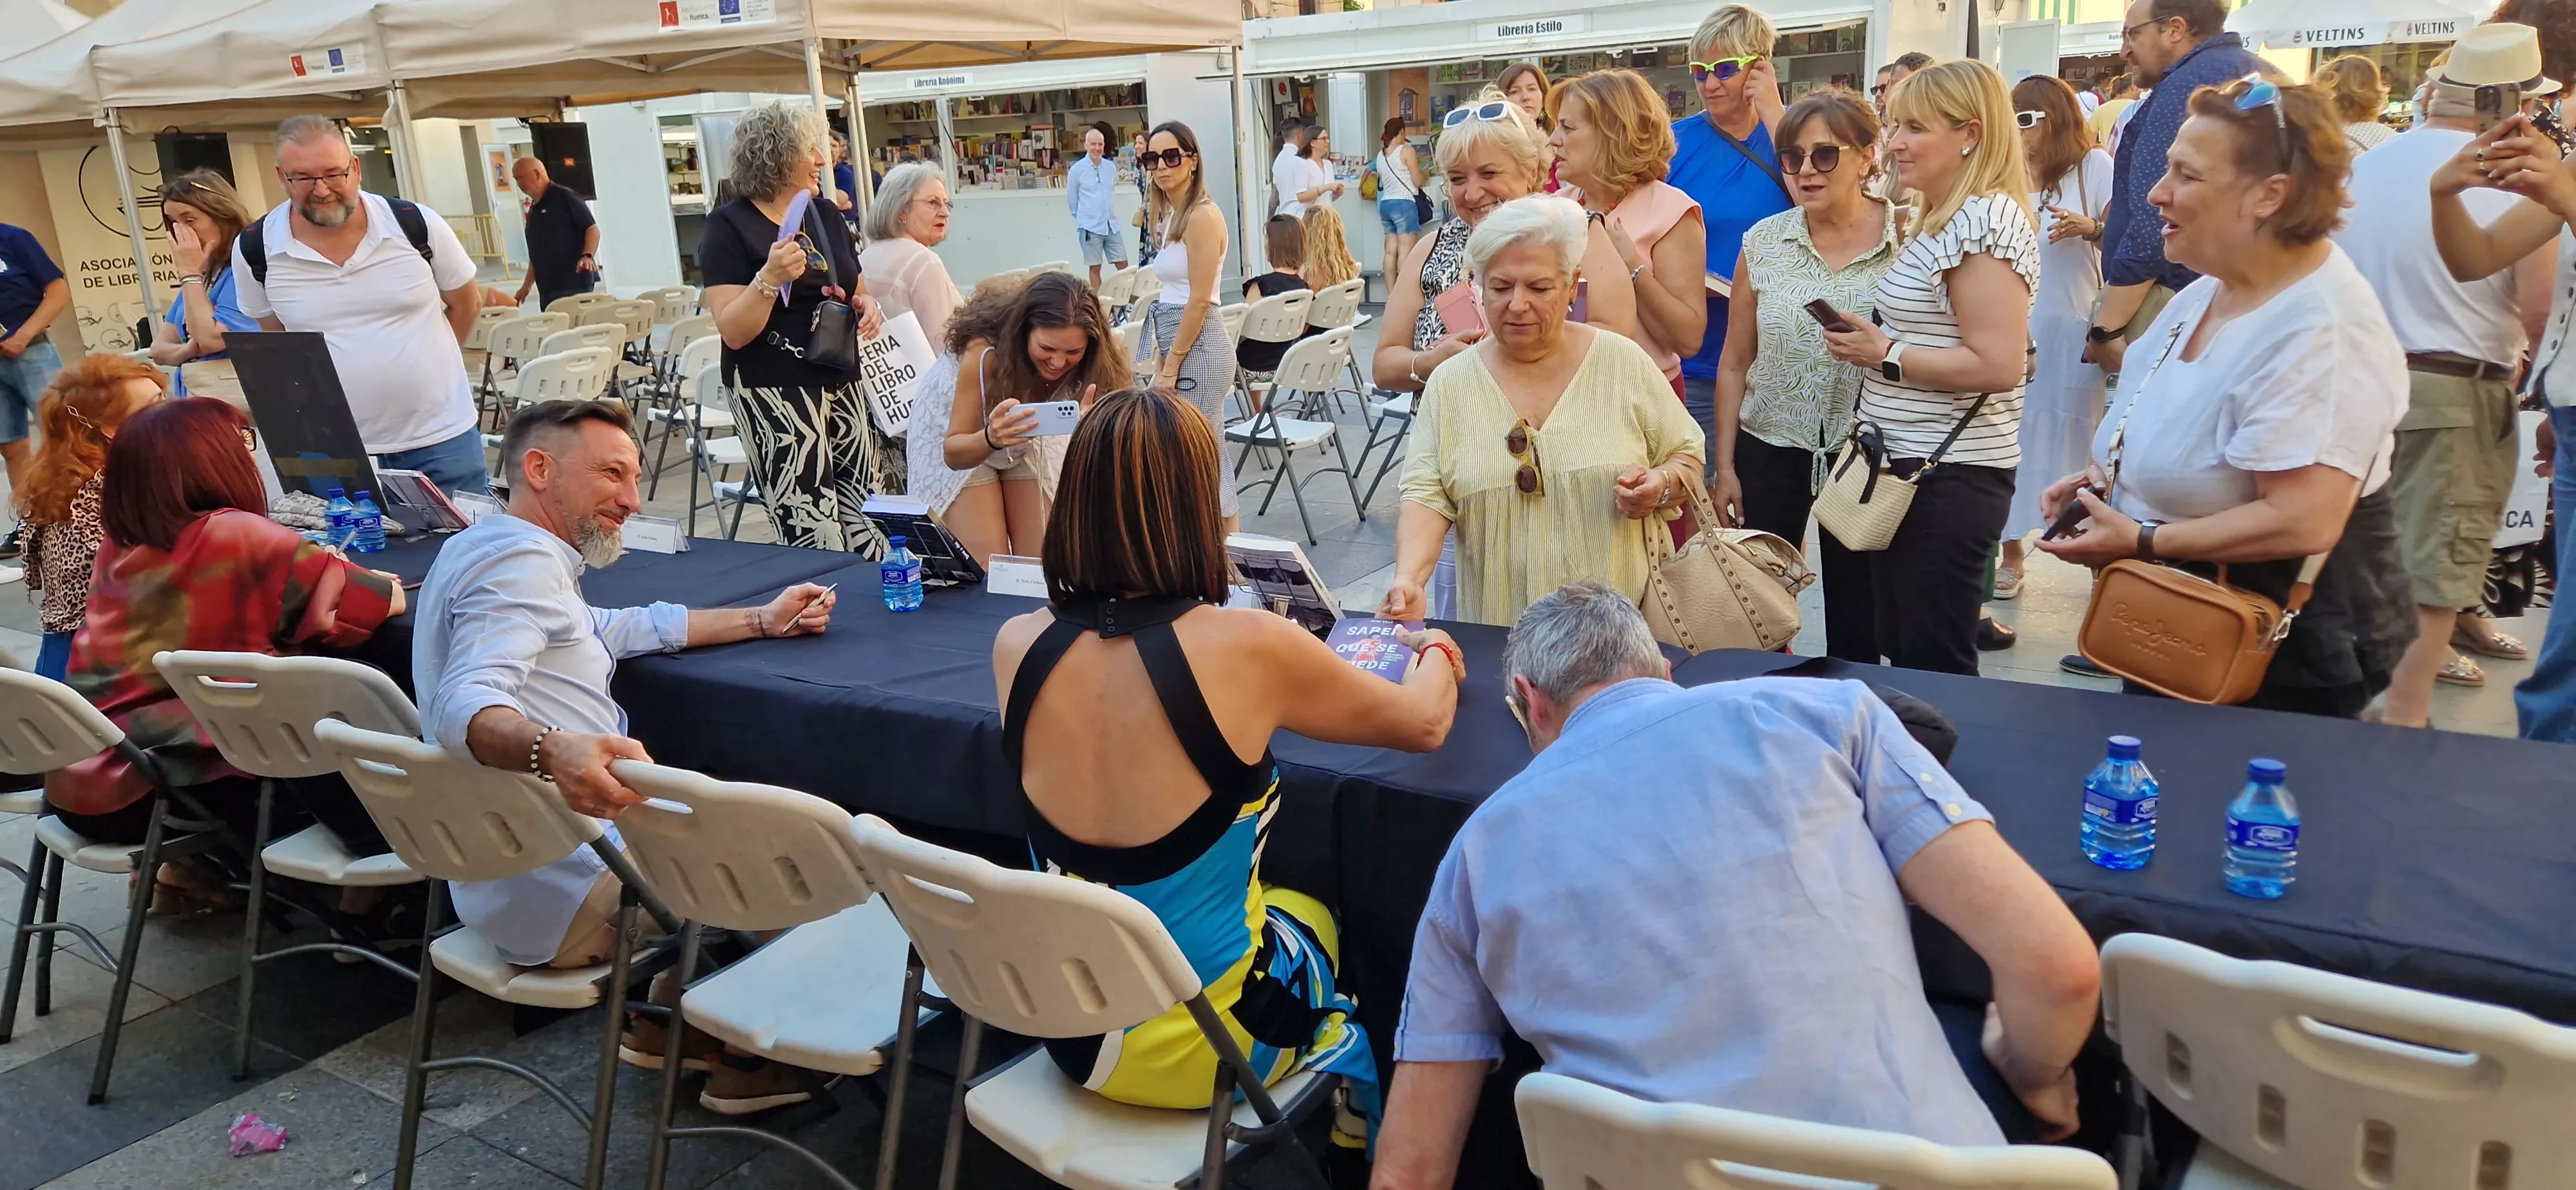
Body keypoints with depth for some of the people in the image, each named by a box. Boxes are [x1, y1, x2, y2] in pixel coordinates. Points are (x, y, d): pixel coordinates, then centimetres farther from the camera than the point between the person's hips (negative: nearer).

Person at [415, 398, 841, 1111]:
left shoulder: (486, 551, 17)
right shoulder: (519, 559, -17)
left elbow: (625, 629, 28)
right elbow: (465, 704, -33)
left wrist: (761, 620, 27)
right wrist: (553, 751, -53)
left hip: (523, 872, 11)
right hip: (561, 890, -11)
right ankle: (743, 1061, 16)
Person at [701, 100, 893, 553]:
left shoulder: (826, 217, 15)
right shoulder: (730, 226, -4)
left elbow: (857, 291, 28)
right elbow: (734, 332, -11)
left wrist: (867, 306, 5)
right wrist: (770, 278, -26)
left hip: (842, 384, 6)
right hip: (777, 395, -6)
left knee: (868, 531, 2)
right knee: (813, 536, -11)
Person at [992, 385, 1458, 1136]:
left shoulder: (1016, 646, -12)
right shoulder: (1248, 648, -23)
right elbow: (1425, 724, -5)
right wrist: (1437, 651, 18)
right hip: (1198, 1047, -4)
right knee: (1319, 918, 31)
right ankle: (1347, 1142, 51)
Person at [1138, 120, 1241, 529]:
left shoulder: (1202, 215, -12)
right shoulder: (1170, 215, 16)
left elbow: (1199, 301, -16)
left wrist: (1171, 365, -15)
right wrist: (1162, 360, 13)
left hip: (1199, 346, -9)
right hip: (1177, 344, 9)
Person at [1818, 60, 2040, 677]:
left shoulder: (1986, 222, -17)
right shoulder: (1942, 219, 15)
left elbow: (1997, 366, -24)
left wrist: (1886, 355, -17)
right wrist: (1871, 344, 10)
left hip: (1949, 479, -10)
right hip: (1906, 466, 10)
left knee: (1934, 670, -2)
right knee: (1902, 656, 17)